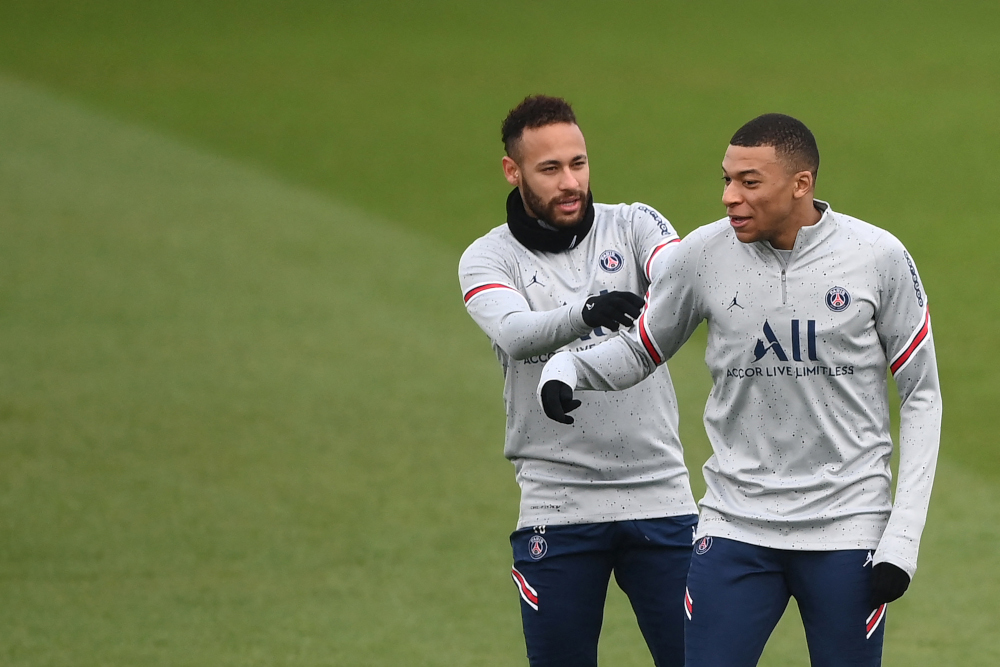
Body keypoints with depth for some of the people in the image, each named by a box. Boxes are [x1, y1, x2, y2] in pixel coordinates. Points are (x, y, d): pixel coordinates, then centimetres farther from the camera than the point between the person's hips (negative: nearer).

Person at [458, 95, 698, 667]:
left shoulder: (634, 226, 5)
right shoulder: (488, 259, 1)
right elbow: (516, 334, -20)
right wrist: (586, 313, -41)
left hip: (661, 496, 1)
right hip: (558, 507, 0)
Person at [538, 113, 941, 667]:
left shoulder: (878, 257, -5)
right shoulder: (703, 255, -2)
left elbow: (922, 397, 2)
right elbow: (640, 351, 13)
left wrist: (902, 538, -5)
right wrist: (568, 368, -11)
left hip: (847, 530, -1)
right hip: (736, 529, 1)